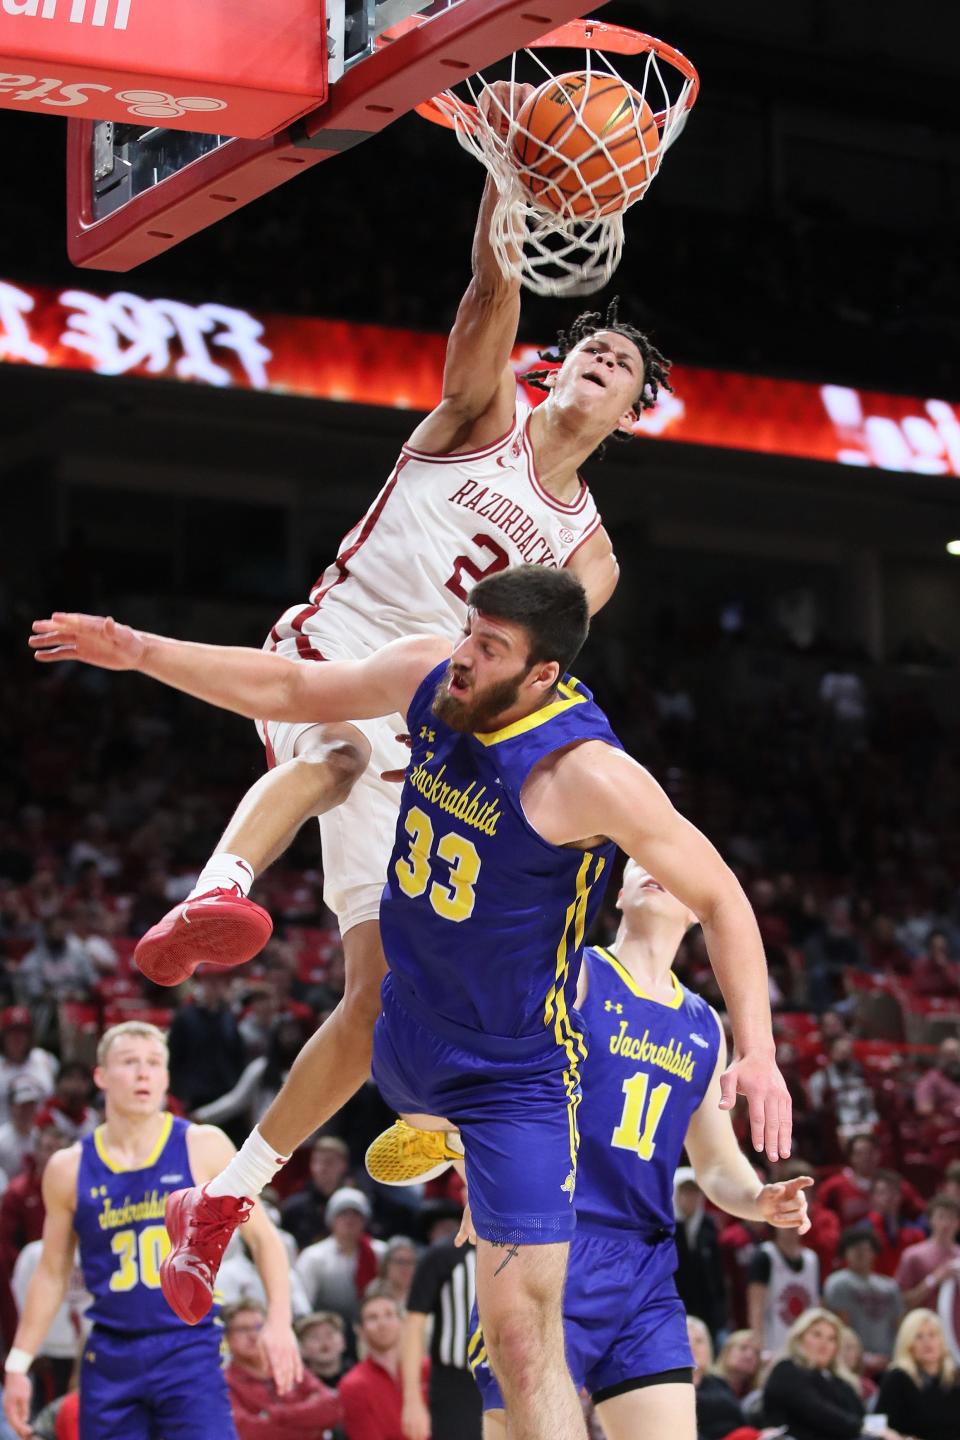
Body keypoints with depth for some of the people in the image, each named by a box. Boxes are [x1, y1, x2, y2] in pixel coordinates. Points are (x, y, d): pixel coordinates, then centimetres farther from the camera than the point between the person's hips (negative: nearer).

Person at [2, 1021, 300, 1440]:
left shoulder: (203, 1148, -2)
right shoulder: (69, 1169, 4)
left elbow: (262, 1235, 3)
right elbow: (52, 1273, 14)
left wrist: (279, 1322, -9)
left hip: (190, 1347, -3)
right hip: (110, 1355, 3)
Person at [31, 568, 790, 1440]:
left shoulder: (588, 773, -28)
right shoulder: (431, 677, -8)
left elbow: (718, 896, -22)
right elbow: (290, 691, 7)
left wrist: (758, 1048, -31)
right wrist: (142, 652, 1)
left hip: (512, 1078, -7)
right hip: (403, 1027, 7)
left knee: (523, 1334, -11)